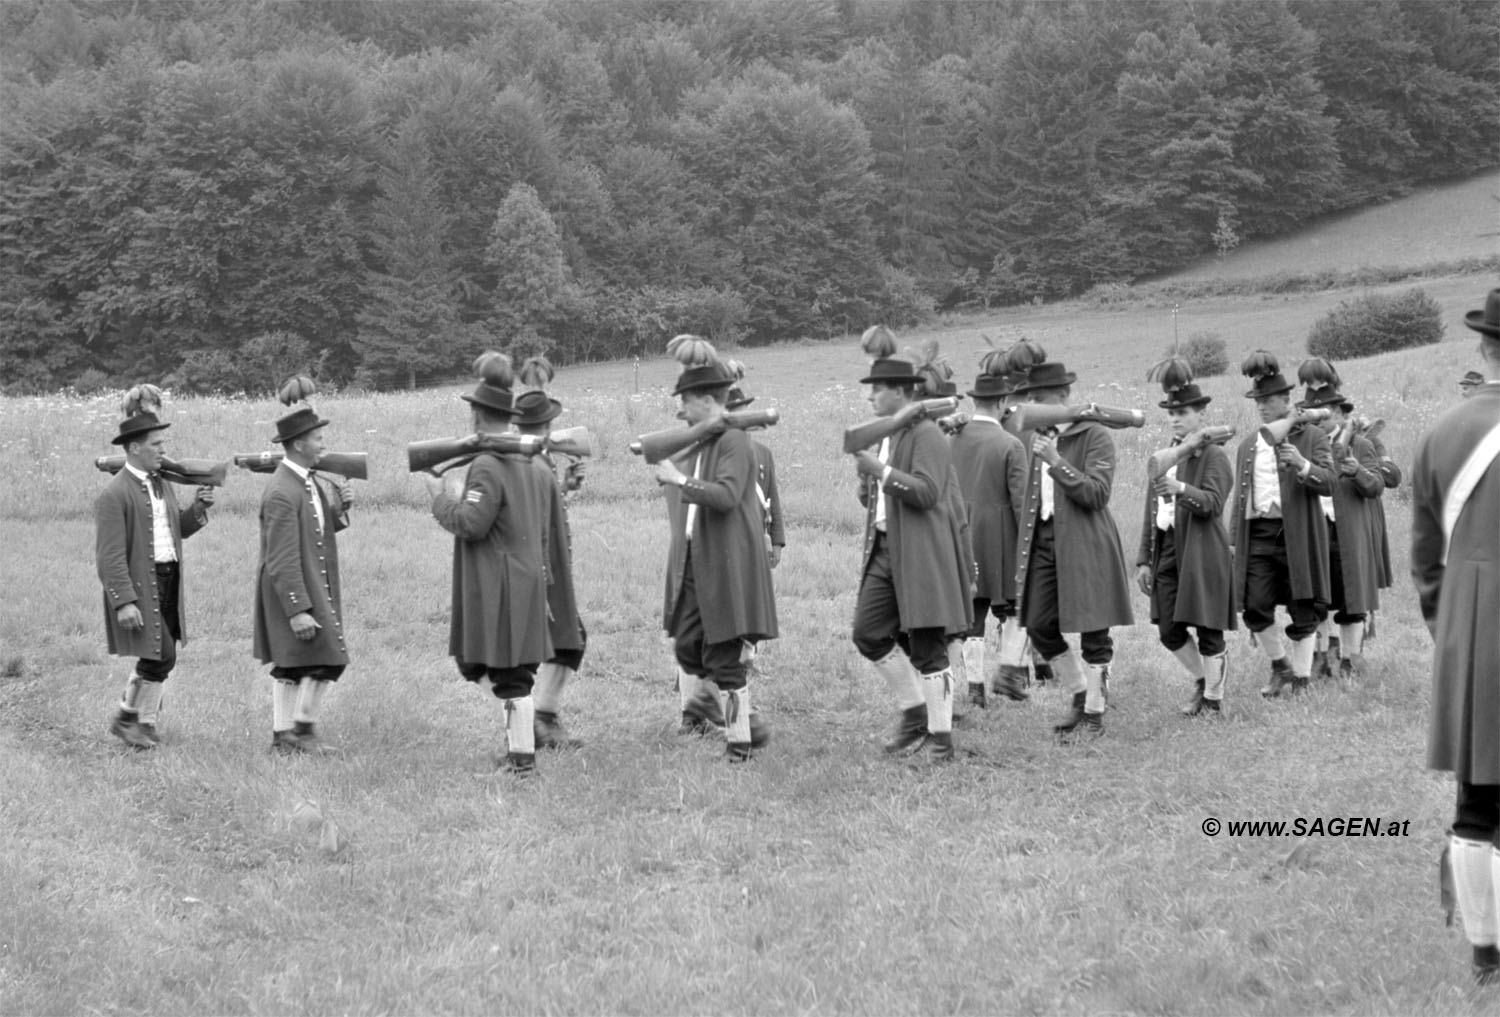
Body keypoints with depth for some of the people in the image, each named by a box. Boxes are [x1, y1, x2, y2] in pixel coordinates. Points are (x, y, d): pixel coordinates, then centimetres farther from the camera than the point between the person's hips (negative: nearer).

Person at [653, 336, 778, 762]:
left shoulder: (734, 442, -13)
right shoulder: (697, 443, 13)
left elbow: (727, 495, -25)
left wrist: (681, 479, -23)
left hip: (728, 563, -9)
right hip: (694, 562, 9)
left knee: (725, 656, -3)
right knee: (688, 646, 10)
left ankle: (738, 741, 7)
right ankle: (739, 722, 23)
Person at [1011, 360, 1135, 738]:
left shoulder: (1095, 437, -8)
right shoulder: (1037, 437, 13)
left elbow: (1097, 494, -17)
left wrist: (1057, 462, -23)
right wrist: (1025, 550, 14)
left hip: (1085, 545, -6)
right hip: (1045, 540, 7)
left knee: (1093, 632, 0)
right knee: (1040, 627, 4)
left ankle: (1094, 713, 11)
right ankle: (1080, 693, 24)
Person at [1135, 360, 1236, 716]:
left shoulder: (1214, 457, -5)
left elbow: (1213, 502, -22)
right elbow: (1150, 513, 18)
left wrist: (1181, 489, -39)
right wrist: (1143, 560, 14)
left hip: (1202, 554, -6)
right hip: (1167, 552, 6)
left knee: (1208, 628, 0)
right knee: (1169, 631, 5)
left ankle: (1213, 697, 13)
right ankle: (1200, 681, 27)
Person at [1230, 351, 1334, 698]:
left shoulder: (1312, 438, 2)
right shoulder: (1247, 446, 17)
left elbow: (1329, 483, -10)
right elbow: (1239, 496, 19)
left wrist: (1303, 466, -28)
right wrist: (1234, 539, 13)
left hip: (1298, 535, -4)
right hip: (1258, 533, 4)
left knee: (1303, 611, 0)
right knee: (1254, 608, -5)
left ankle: (1301, 680, 11)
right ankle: (1280, 666, 17)